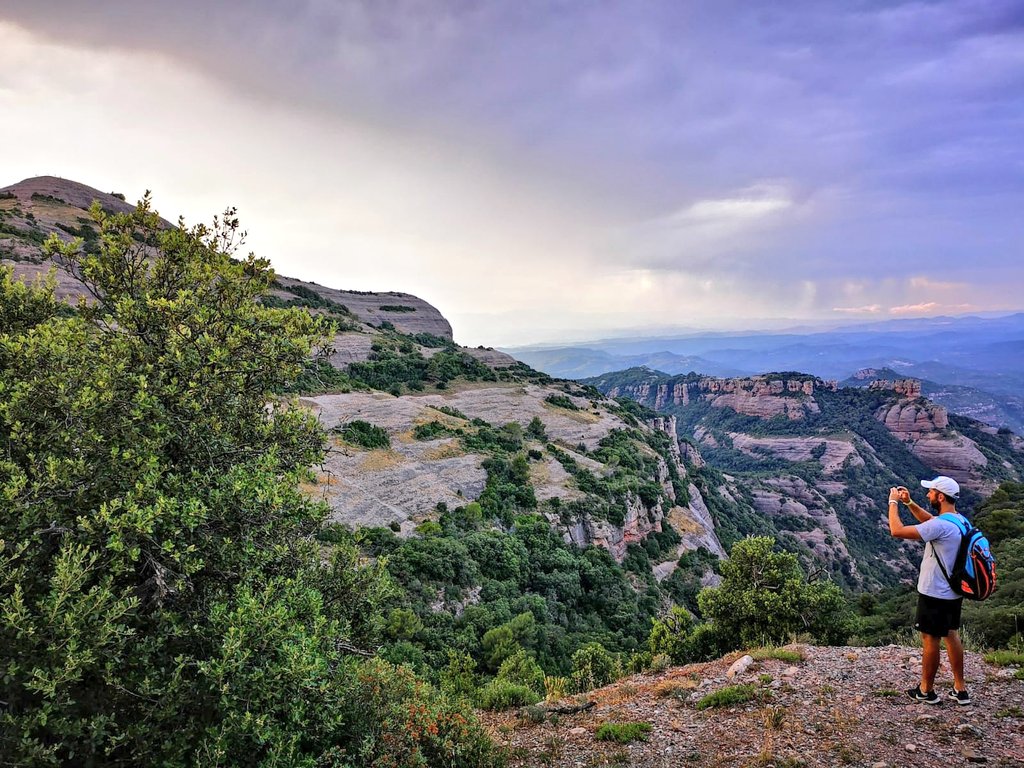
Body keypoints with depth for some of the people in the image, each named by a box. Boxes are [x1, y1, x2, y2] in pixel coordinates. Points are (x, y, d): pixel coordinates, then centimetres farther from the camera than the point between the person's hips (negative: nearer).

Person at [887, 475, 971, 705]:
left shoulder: (941, 526, -26)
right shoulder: (960, 520, 3)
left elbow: (897, 531, -27)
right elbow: (929, 520, 23)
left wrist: (893, 502, -14)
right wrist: (909, 502, 13)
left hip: (935, 594, -9)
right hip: (953, 592, 9)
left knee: (930, 639, 4)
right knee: (951, 635, 18)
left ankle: (926, 691, 17)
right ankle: (960, 689, 26)